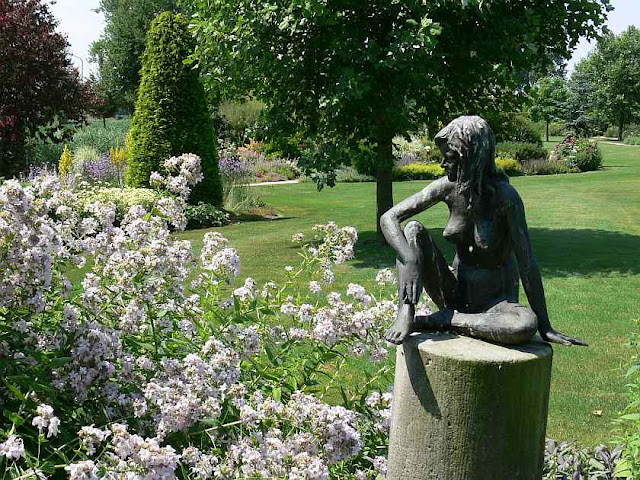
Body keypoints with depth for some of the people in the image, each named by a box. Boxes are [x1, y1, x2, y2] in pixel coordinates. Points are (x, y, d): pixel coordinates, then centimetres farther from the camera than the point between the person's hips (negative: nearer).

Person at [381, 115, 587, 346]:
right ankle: (405, 316, -25)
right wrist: (411, 260, -30)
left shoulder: (505, 196, -21)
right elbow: (389, 218, -11)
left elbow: (527, 264, -20)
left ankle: (440, 320, -20)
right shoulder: (448, 187, -9)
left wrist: (545, 328, -19)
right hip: (455, 291, 3)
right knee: (413, 230, -15)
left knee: (526, 325, -37)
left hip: (495, 300, -3)